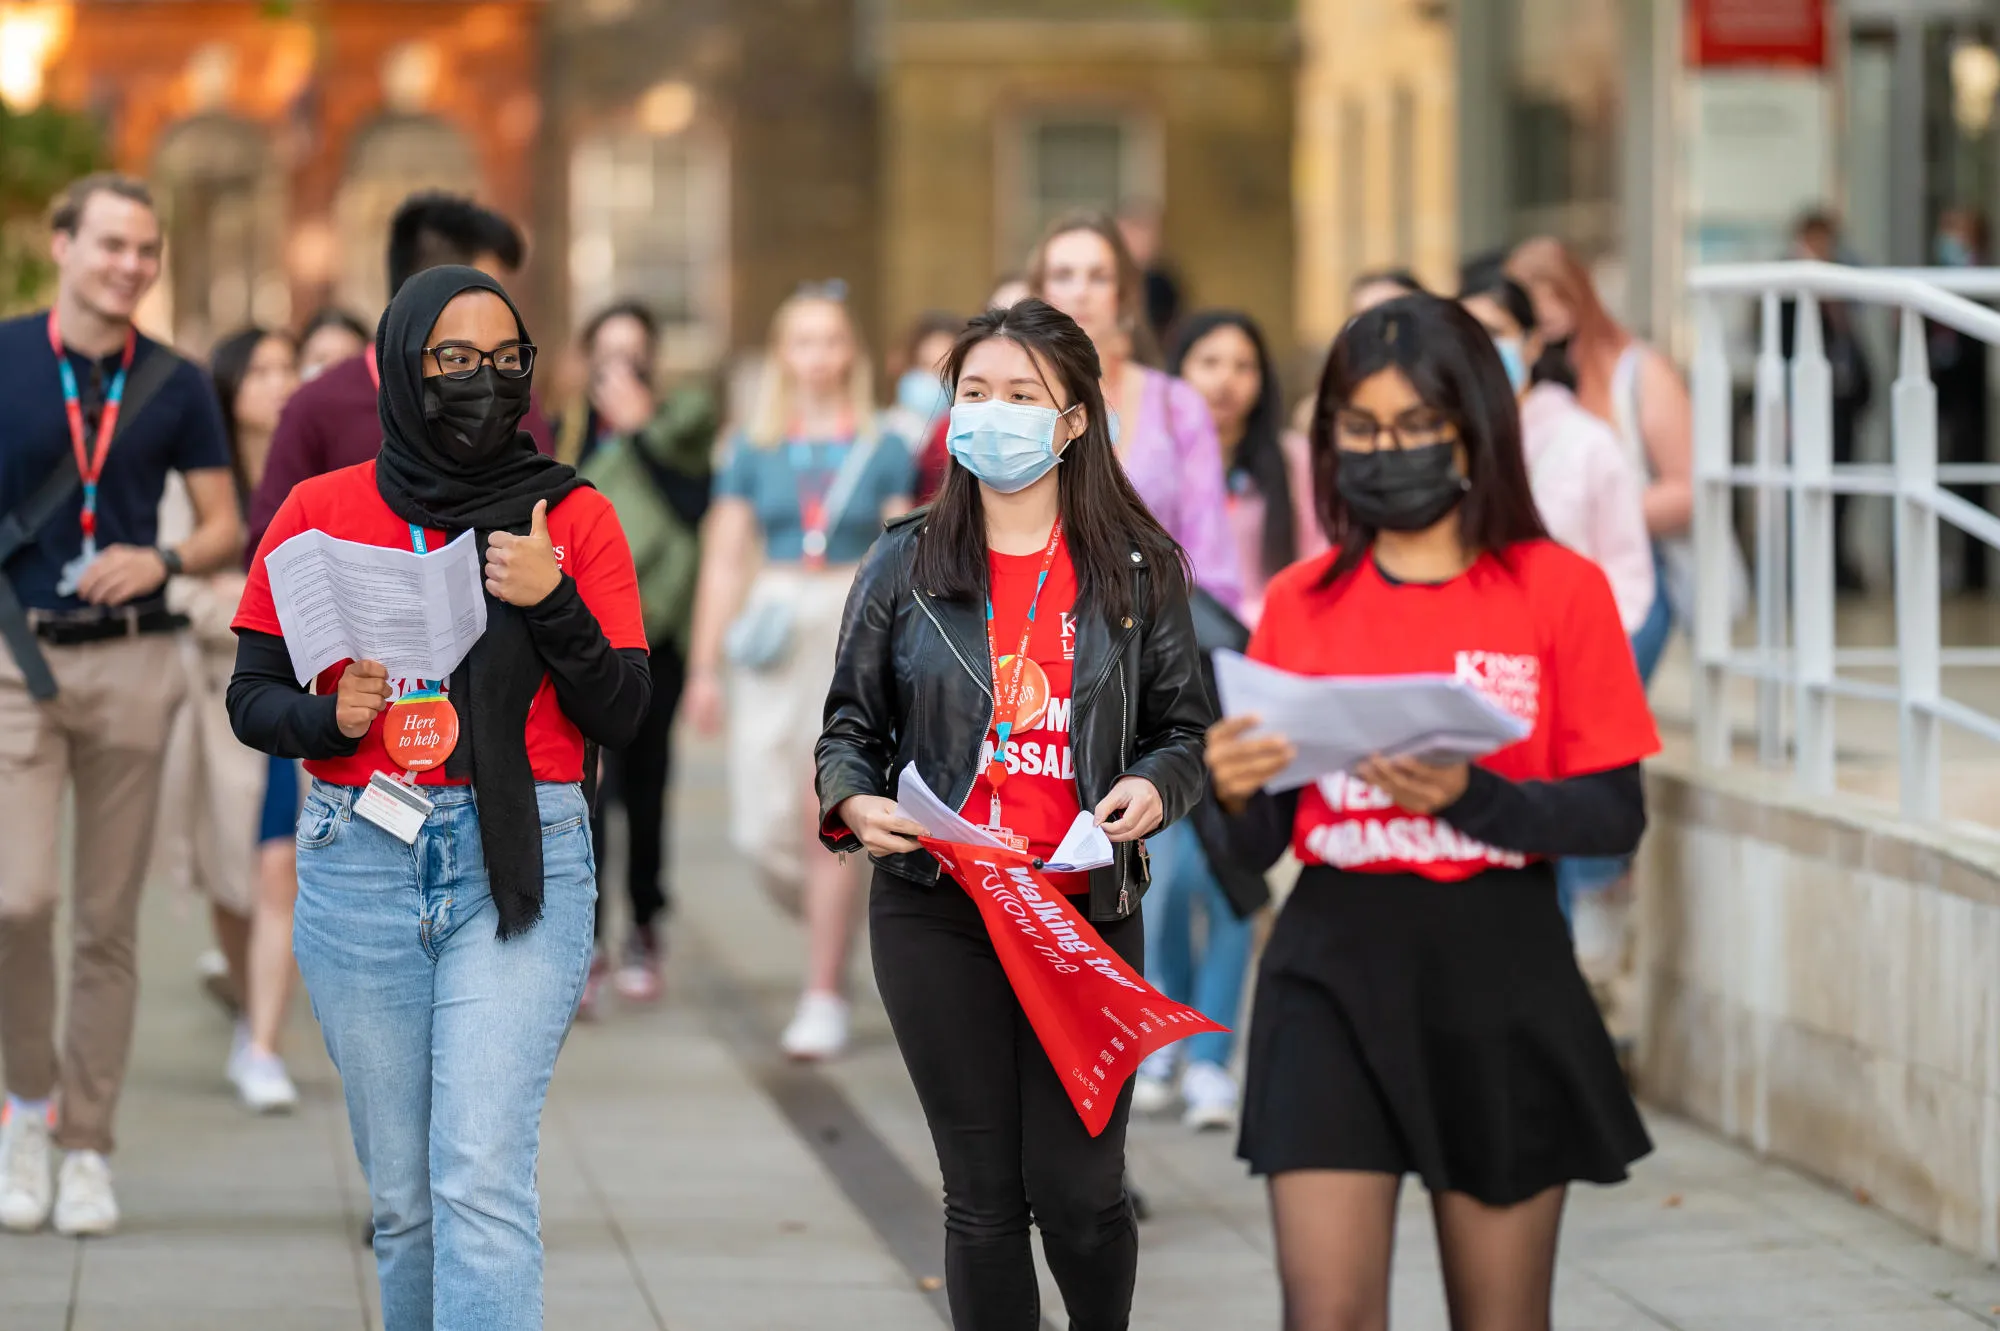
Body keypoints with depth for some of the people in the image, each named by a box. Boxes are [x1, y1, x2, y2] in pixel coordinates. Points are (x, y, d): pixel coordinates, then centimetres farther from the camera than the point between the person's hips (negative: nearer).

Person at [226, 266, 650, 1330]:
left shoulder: (573, 517, 5)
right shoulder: (321, 513, 6)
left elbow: (621, 715, 3)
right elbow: (251, 697, 10)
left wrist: (552, 602, -13)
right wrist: (331, 720, -11)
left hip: (519, 867, -2)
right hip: (361, 865, 2)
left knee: (483, 1177, -14)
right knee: (402, 1195, 7)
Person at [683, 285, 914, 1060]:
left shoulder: (884, 452, 4)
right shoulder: (752, 452, 7)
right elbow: (723, 563, 8)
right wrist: (704, 668, 5)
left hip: (855, 633, -2)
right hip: (771, 634, 2)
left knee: (830, 820, -11)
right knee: (763, 830, -4)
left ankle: (825, 998, -4)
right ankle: (834, 920, 28)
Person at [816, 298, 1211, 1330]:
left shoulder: (1136, 569, 6)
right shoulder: (904, 566, 6)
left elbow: (1184, 727, 10)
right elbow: (851, 723, 10)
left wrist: (1153, 787, -11)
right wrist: (854, 801, -11)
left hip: (1088, 907, 0)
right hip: (938, 913, 0)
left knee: (1079, 1194, -1)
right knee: (984, 1196, 3)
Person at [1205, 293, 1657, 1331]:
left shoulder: (1558, 592, 0)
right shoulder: (1300, 602, 6)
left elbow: (1615, 813, -5)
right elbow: (1263, 845, 7)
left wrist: (1469, 796, -22)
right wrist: (1234, 792, -16)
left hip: (1501, 979, -1)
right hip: (1334, 972, 1)